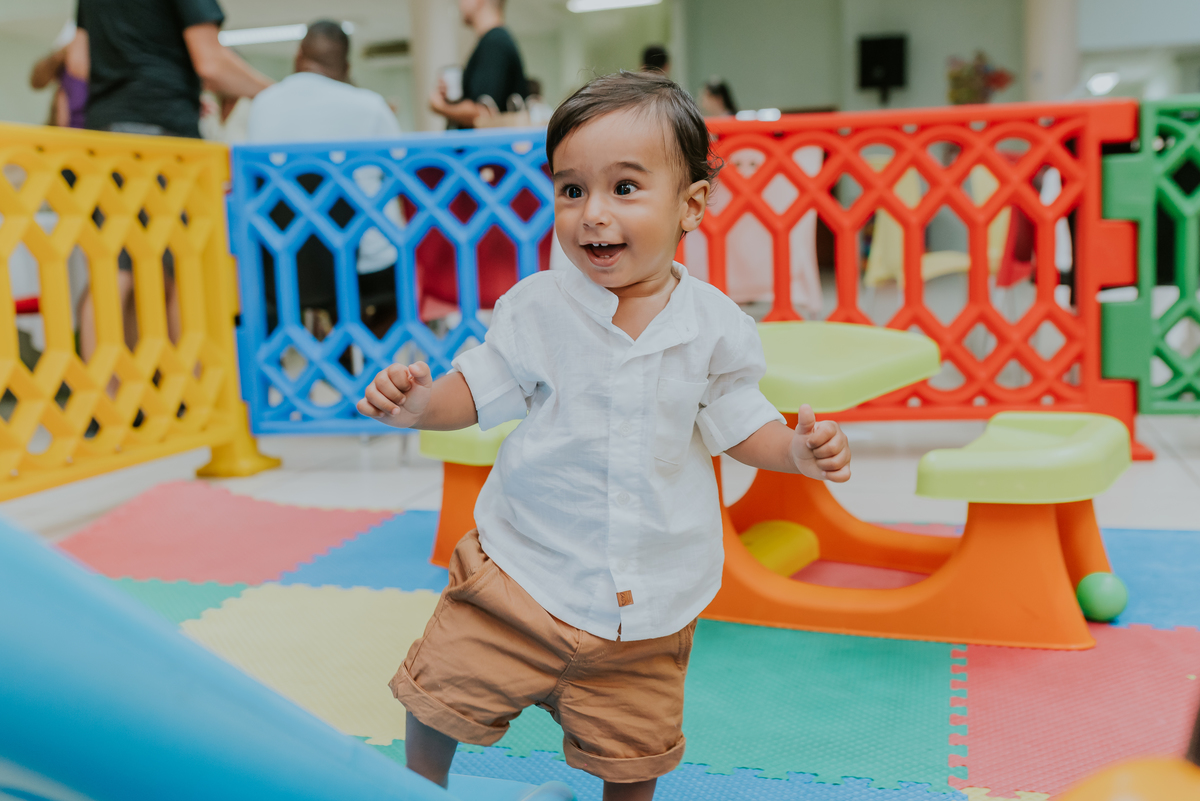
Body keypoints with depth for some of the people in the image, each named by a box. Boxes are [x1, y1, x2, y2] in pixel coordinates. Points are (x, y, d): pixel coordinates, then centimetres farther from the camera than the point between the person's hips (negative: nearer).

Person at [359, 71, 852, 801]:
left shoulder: (714, 326, -7)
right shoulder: (537, 309, -10)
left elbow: (734, 421, 6)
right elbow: (478, 390, -1)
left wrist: (798, 450, -11)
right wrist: (419, 404, -21)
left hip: (649, 596, 1)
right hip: (524, 568, 0)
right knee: (439, 695, 4)